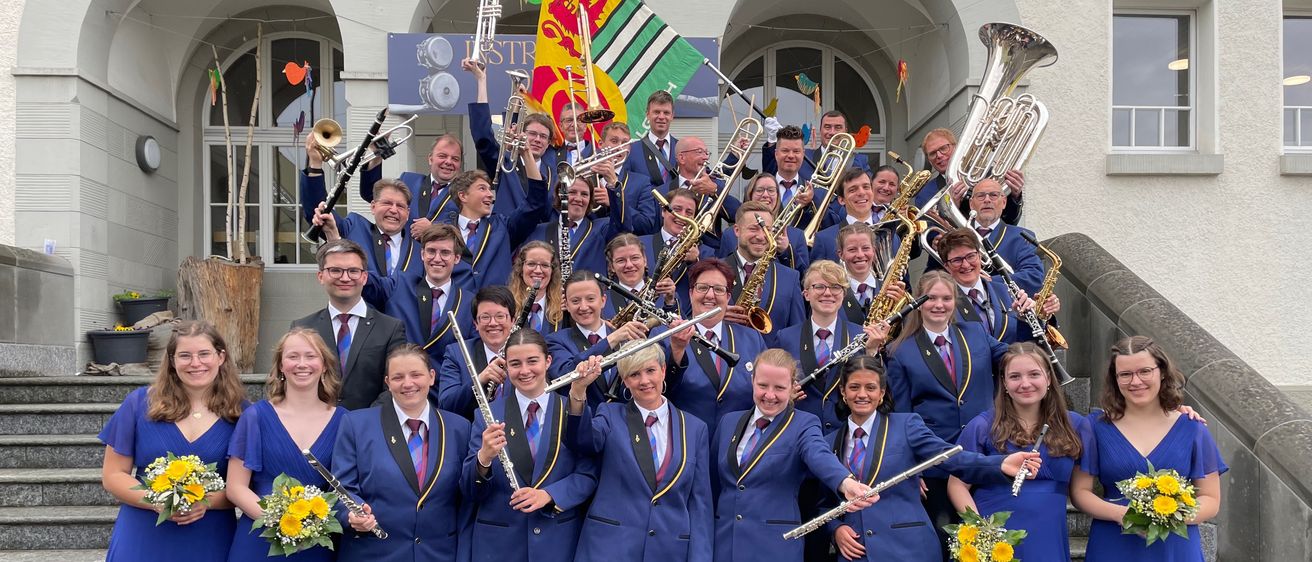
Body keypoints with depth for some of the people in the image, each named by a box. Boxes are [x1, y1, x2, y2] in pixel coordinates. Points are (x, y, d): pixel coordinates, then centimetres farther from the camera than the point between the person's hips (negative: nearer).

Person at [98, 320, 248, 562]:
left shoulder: (239, 413, -2)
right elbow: (113, 475, 2)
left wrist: (207, 501, -17)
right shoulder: (140, 403, -1)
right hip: (143, 542, 0)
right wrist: (157, 502, -14)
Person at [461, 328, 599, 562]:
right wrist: (484, 459, -24)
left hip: (559, 538, 0)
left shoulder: (572, 411, -1)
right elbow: (471, 489, -5)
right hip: (499, 541, 0)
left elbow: (588, 475, -3)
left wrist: (549, 495, -19)